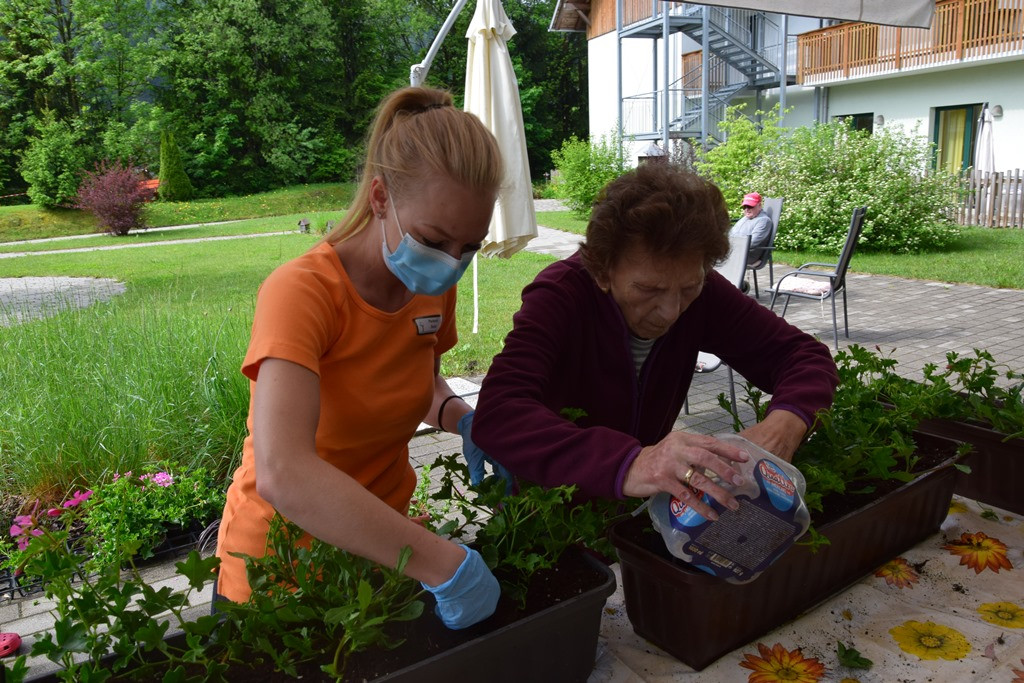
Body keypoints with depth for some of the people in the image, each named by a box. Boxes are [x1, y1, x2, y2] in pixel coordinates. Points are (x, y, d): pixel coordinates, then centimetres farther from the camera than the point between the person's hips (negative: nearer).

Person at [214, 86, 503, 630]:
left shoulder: (434, 286, -8)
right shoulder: (300, 292, -28)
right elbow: (281, 474, -42)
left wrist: (459, 418, -10)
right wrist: (447, 566, -41)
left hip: (382, 547, 6)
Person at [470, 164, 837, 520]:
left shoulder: (701, 293, -11)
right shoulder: (560, 296, -24)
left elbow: (806, 354, -8)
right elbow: (495, 416, -39)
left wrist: (788, 419, -30)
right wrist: (627, 466, -53)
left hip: (642, 509, 4)